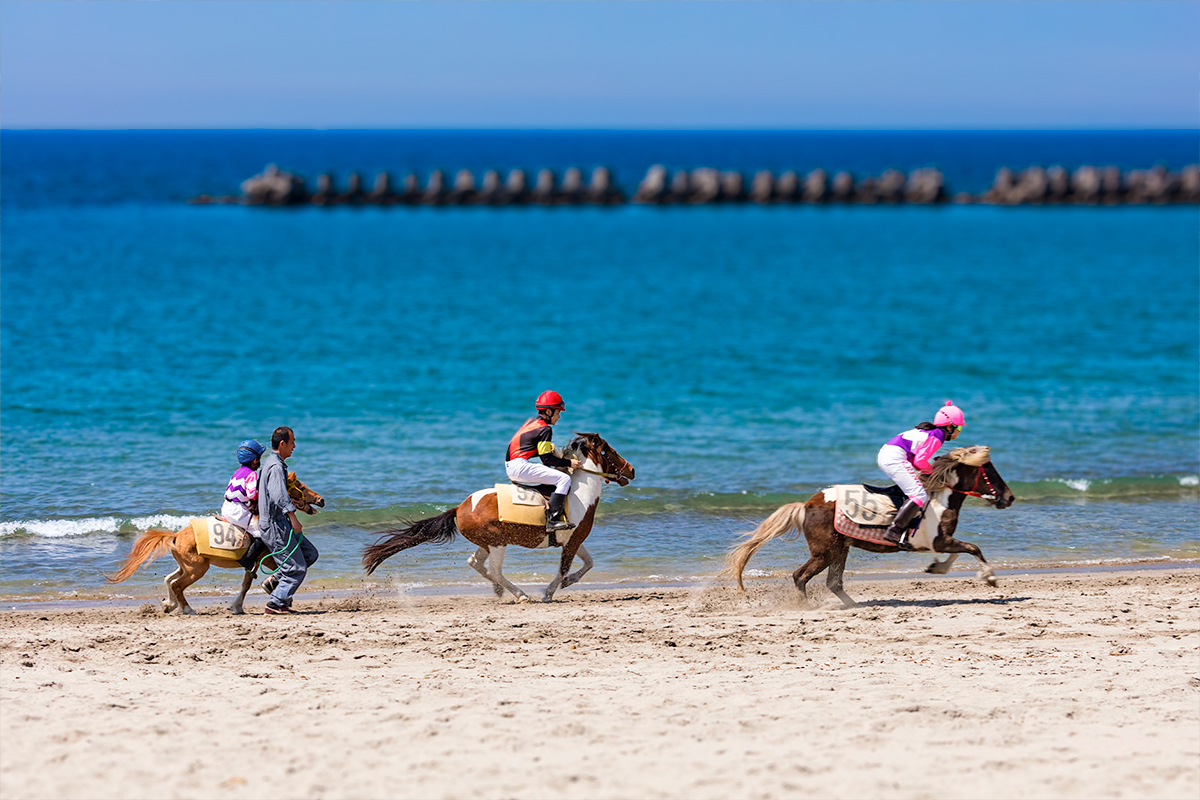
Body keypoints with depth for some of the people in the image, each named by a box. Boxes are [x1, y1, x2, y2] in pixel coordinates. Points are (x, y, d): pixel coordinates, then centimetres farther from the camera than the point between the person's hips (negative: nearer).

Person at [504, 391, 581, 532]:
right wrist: (569, 463, -5)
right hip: (519, 467, -10)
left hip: (510, 466, 10)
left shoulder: (531, 421, 17)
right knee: (564, 479, -13)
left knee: (555, 474, 26)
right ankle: (552, 521, -22)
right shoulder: (545, 429, -10)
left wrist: (550, 449, 13)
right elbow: (547, 460, -11)